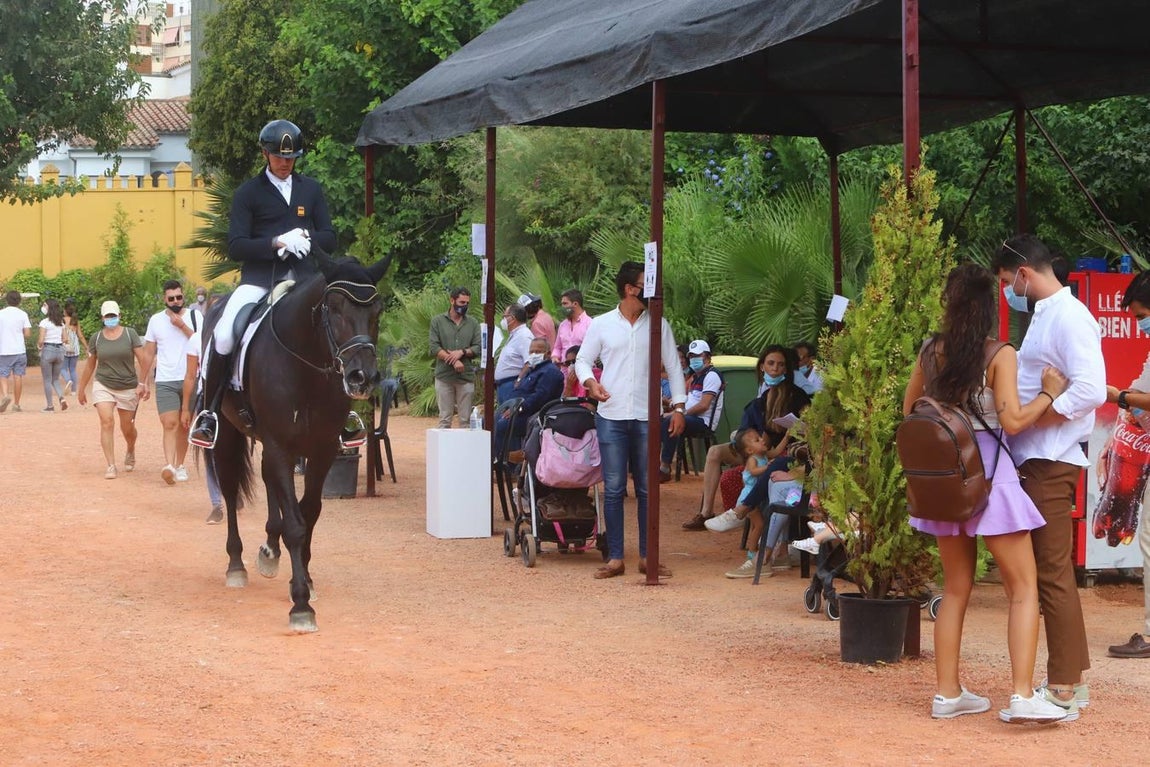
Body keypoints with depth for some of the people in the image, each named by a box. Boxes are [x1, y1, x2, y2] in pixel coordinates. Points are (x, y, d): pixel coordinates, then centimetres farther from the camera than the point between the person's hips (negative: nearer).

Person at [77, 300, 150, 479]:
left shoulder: (130, 334, -3)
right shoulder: (96, 338, 3)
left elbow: (142, 359, -6)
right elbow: (90, 365, 12)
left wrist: (142, 383, -15)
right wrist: (82, 389, 14)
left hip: (128, 387, 0)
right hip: (103, 385, 1)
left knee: (127, 427, 9)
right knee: (107, 421, -17)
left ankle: (130, 451, 43)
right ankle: (111, 466, -15)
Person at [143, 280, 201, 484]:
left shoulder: (194, 316, 3)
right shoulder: (156, 320, 6)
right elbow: (149, 353, 10)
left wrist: (182, 326, -14)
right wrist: (143, 381, 7)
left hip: (189, 379, 0)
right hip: (165, 381, 0)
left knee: (183, 425, 7)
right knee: (169, 424, -13)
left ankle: (179, 465, 17)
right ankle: (168, 465, -25)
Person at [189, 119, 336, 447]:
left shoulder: (311, 189, 16)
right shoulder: (248, 193, 6)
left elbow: (329, 238, 12)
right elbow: (235, 247, -3)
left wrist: (306, 238, -10)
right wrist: (277, 242, -18)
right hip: (258, 279, -2)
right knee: (223, 335, -25)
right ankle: (208, 412, -10)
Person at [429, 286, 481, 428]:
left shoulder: (473, 323, 13)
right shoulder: (438, 321, 6)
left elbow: (478, 348, 6)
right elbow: (434, 348, -4)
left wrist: (462, 352, -12)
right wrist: (454, 361, -14)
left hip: (466, 376, 2)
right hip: (444, 375, -2)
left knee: (465, 420, 1)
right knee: (444, 419, 0)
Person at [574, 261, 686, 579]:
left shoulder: (658, 325, 7)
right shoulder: (601, 325, 4)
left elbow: (673, 366, 9)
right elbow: (582, 360, 9)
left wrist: (679, 406, 1)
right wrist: (590, 381, -12)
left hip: (646, 418, 1)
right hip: (611, 417, -1)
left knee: (647, 489, 5)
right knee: (613, 489, 0)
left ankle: (647, 556, 11)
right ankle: (615, 557, 5)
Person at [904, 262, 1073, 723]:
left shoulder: (931, 352, 3)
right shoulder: (1000, 356, -11)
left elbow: (909, 409, 13)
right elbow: (1013, 421, -17)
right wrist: (1048, 394, -4)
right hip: (988, 474, -5)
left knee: (956, 590, 15)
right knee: (1024, 589, 0)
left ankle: (948, 694, 15)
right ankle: (1023, 696, -11)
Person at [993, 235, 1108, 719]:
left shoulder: (1068, 317, -13)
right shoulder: (1045, 314, 18)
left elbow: (1090, 390, -23)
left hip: (1051, 462, -10)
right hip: (1035, 458, 10)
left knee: (1052, 573, -8)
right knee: (1052, 572, 14)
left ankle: (1064, 689, -4)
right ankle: (1071, 678, 21)